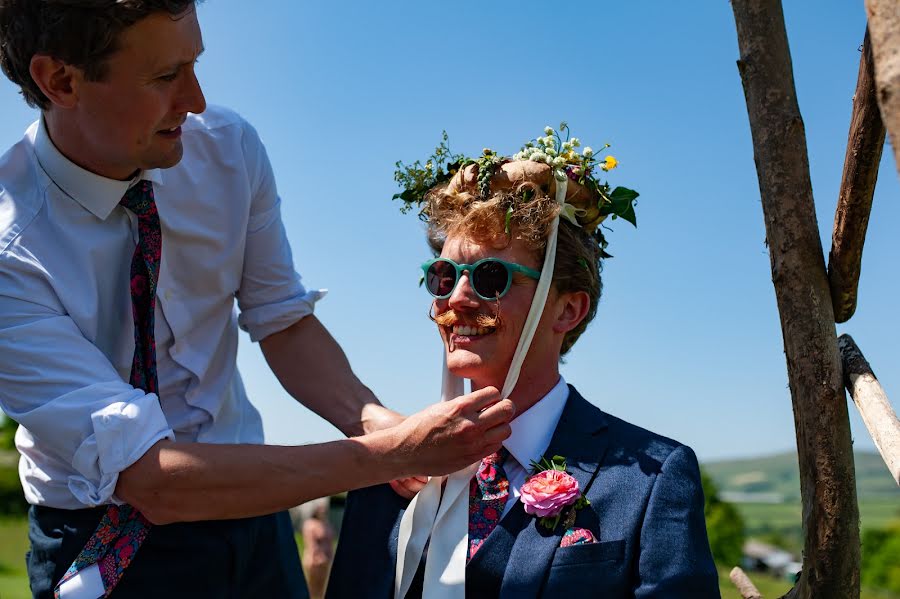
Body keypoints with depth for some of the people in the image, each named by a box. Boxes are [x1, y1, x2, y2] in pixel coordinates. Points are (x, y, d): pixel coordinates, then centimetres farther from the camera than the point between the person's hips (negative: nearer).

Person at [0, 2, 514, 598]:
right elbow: (153, 479, -31)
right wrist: (394, 452, -35)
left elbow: (283, 323, -3)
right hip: (104, 548, -4)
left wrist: (371, 418, -22)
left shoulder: (231, 147, -13)